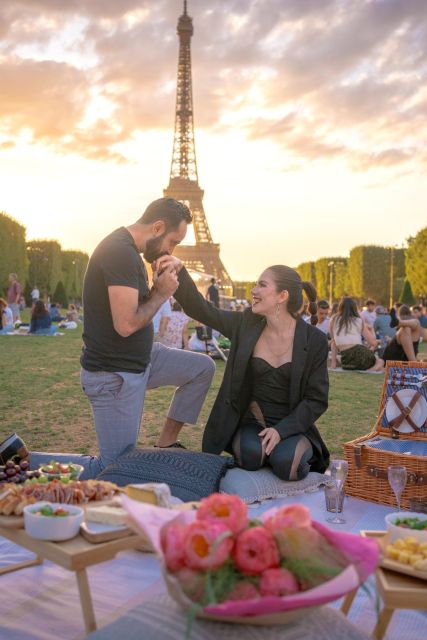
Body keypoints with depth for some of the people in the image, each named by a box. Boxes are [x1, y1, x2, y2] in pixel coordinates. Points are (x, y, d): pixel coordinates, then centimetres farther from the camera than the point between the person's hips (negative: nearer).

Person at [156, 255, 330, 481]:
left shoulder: (314, 340, -9)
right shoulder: (246, 324, -2)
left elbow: (316, 400, -6)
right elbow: (201, 309, -3)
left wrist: (282, 430, -18)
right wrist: (179, 271, -17)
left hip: (291, 426, -1)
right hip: (251, 423, 2)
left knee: (285, 463, -31)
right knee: (251, 454, -31)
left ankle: (302, 454, 3)